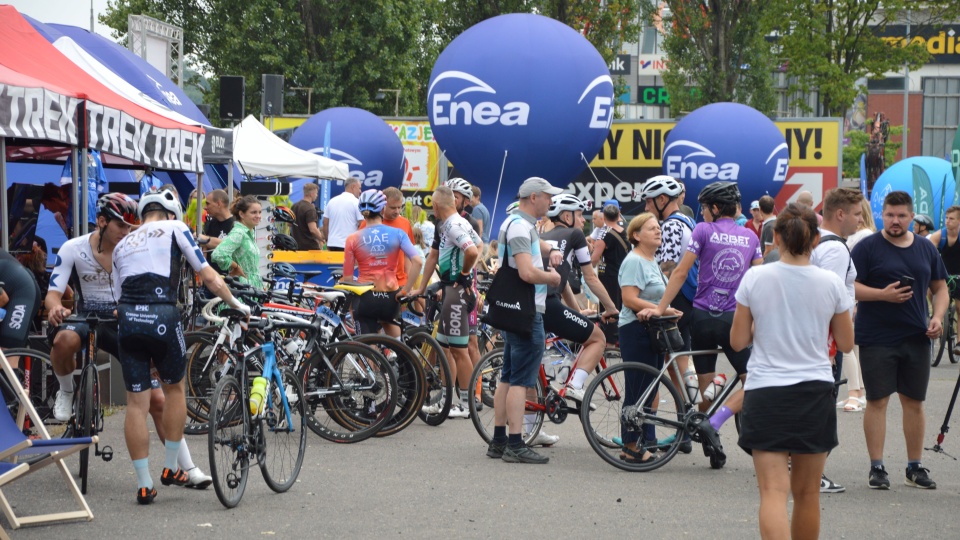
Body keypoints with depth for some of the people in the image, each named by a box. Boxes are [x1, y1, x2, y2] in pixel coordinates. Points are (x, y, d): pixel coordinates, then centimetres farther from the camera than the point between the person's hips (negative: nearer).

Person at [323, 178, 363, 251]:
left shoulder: (332, 201, 11)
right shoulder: (356, 202, -6)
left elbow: (325, 224, 13)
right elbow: (362, 225, -10)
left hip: (332, 244, 6)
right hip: (350, 245, -6)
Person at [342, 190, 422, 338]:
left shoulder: (353, 239, -3)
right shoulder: (397, 233, -3)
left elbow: (347, 278, -2)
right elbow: (417, 262, -13)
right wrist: (405, 291, -5)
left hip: (365, 298, -1)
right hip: (390, 297, 1)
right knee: (388, 321, 34)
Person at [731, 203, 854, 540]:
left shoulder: (755, 278, -6)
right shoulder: (831, 283, -3)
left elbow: (738, 341, -1)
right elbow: (846, 344, 7)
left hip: (765, 392, -2)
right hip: (815, 394, 2)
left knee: (774, 492, -8)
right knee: (807, 493, 15)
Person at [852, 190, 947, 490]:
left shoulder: (926, 249, 10)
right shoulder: (868, 247, -3)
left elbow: (940, 288, 16)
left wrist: (937, 317, -2)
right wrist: (882, 294, -21)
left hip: (916, 338, 4)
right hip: (876, 338, -4)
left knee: (914, 402, 9)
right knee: (877, 401, -2)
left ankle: (915, 467, 18)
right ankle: (877, 467, 5)